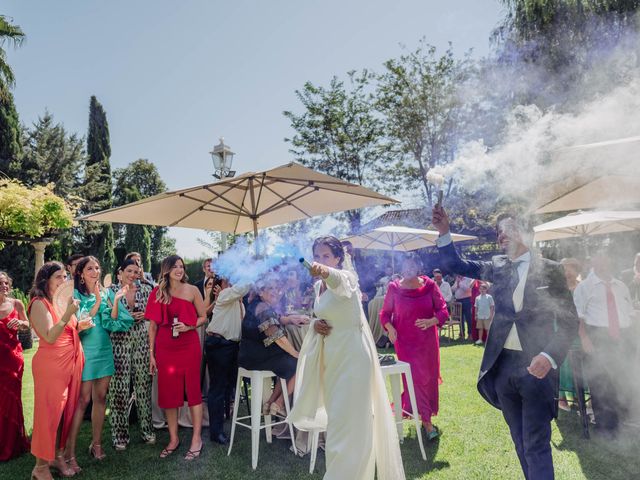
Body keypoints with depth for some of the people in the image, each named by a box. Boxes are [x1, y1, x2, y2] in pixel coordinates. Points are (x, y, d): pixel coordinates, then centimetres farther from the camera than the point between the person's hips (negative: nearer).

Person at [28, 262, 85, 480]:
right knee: (49, 412, -2)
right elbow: (50, 337, -19)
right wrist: (67, 314, -28)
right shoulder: (39, 303, -9)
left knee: (66, 410, 12)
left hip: (73, 361, 7)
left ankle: (59, 455, 26)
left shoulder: (66, 300, 12)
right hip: (51, 364, -7)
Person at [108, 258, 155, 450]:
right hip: (120, 342, -2)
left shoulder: (145, 289, 7)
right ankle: (120, 433, 15)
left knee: (143, 384, 7)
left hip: (142, 341, 2)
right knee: (120, 387, 0)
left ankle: (147, 428, 21)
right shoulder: (112, 290, 1)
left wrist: (144, 315, -7)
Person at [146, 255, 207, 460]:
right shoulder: (158, 293, 3)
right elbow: (153, 324, 4)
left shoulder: (192, 290, 0)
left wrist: (188, 326, -14)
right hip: (165, 348, 2)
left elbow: (203, 317, 5)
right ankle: (173, 439, 23)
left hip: (189, 346, -2)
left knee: (193, 390, 3)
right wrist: (151, 353, 2)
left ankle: (196, 439, 13)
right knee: (168, 392, 8)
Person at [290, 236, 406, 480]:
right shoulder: (318, 286, 7)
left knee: (347, 422, -5)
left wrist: (325, 271, -66)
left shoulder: (346, 277, -18)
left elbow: (339, 282, -43)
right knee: (336, 419, 19)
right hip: (330, 356, 9)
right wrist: (316, 324, -3)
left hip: (352, 355, -8)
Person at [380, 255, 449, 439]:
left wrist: (431, 321, -25)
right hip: (405, 341, -2)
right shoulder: (394, 288, -7)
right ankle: (426, 421, 4)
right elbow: (385, 312, 1)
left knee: (428, 377, 14)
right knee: (414, 378, -5)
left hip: (427, 340, 2)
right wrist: (389, 327, -18)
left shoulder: (429, 285, -6)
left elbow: (443, 310, -5)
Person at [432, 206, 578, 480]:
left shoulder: (549, 269, -4)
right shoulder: (498, 267, 7)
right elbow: (454, 264, 7)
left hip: (536, 366, -4)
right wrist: (444, 231, -7)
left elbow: (569, 320, -4)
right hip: (503, 365, 4)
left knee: (536, 445, 0)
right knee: (520, 440, 18)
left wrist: (549, 357, -19)